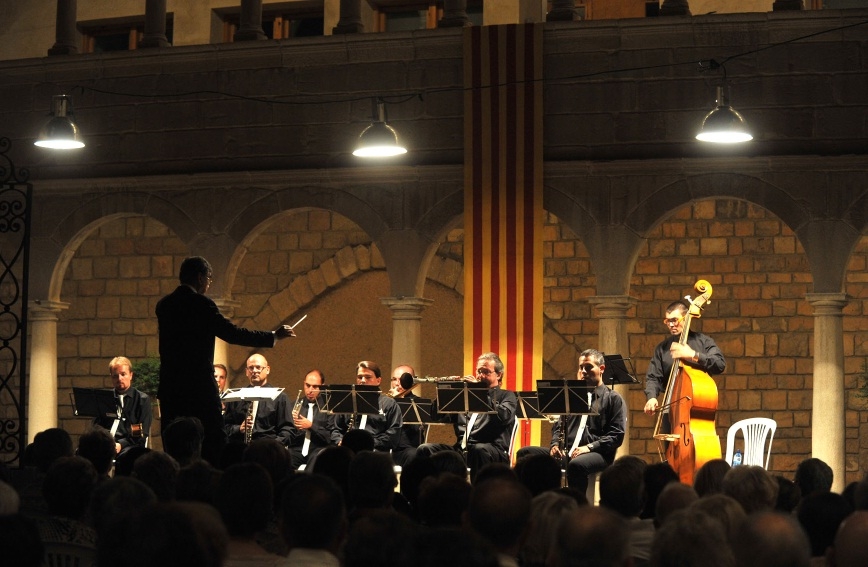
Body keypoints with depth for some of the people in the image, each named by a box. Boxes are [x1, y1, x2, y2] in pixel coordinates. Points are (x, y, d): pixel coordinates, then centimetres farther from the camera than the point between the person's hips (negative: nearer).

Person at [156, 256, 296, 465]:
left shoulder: (163, 305, 10)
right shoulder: (201, 304, -10)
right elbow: (232, 334, -13)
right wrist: (274, 336, -5)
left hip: (170, 388, 7)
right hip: (200, 387, -6)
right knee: (213, 449, -3)